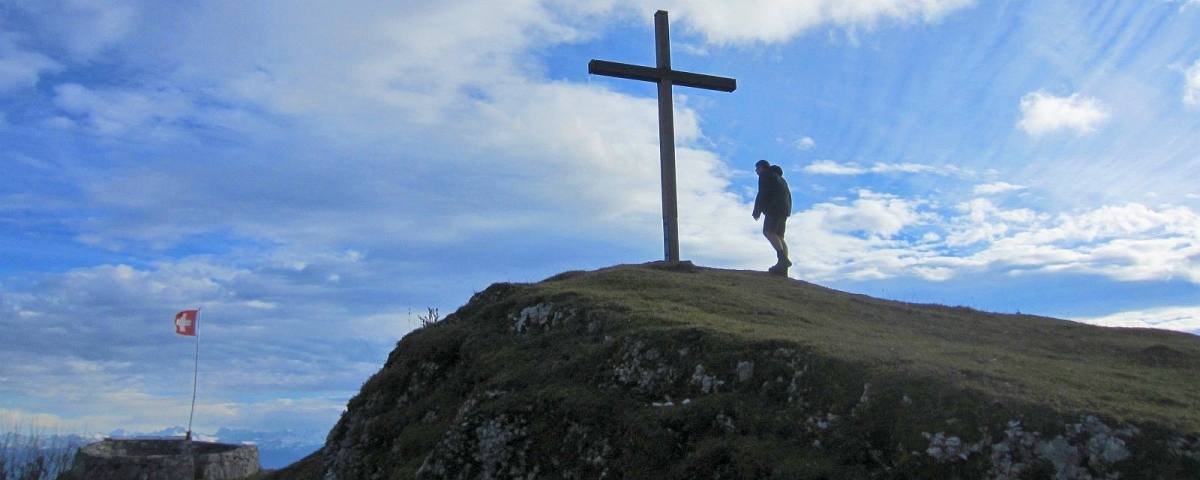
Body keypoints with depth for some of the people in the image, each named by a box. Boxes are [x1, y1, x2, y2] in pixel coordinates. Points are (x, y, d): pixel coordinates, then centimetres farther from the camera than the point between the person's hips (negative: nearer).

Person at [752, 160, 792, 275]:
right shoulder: (780, 178, 32)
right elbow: (788, 197, 29)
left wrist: (756, 211, -6)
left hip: (774, 208, -9)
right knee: (779, 236, 0)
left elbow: (762, 194, -8)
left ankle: (783, 258, -35)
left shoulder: (765, 175, 4)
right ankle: (783, 269, -13)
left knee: (768, 231, -19)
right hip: (784, 209, 9)